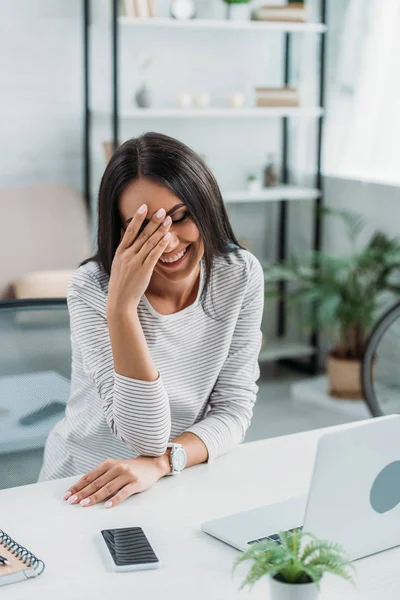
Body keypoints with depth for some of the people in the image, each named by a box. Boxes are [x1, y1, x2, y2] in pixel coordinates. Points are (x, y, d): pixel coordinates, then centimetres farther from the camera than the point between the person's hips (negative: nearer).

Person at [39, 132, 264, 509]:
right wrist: (121, 305, -29)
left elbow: (234, 408, -6)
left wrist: (160, 462, -23)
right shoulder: (91, 290, -16)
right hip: (83, 490, -2)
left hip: (184, 482, 3)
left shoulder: (241, 274, -7)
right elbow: (147, 438, -20)